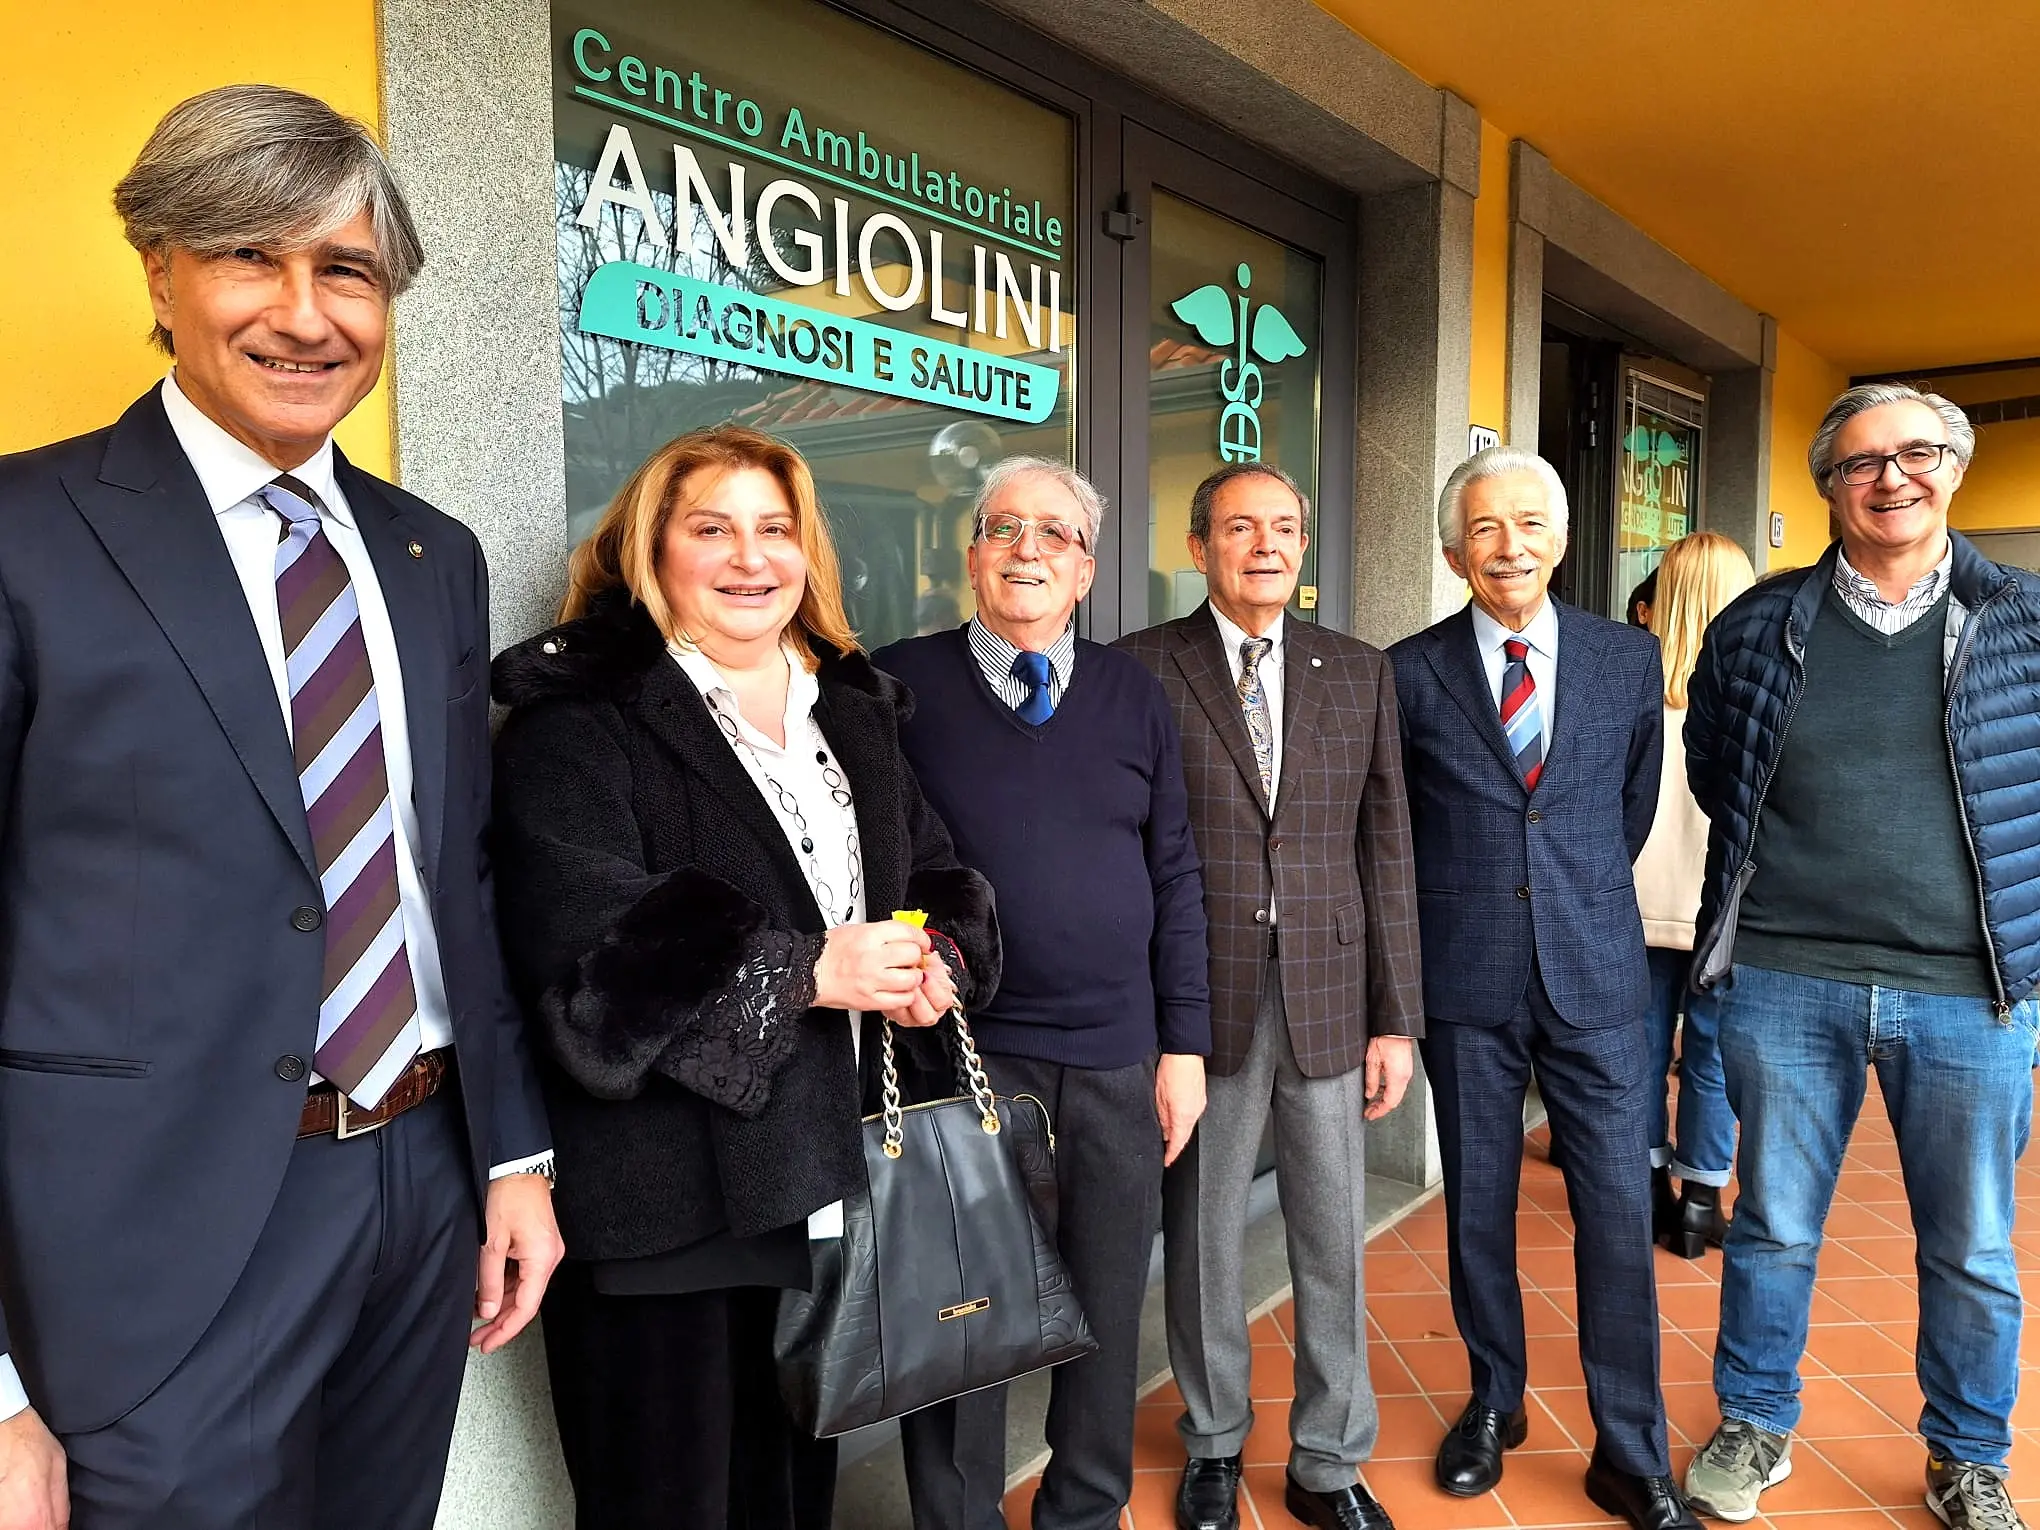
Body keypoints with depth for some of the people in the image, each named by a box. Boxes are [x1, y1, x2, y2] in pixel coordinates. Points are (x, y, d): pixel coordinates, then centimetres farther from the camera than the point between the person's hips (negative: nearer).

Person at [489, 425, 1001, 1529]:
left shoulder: (855, 712, 14)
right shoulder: (582, 717, -8)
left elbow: (937, 876, 14)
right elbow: (581, 941, -20)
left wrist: (938, 961, -8)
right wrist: (801, 972, -22)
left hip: (833, 1179, 6)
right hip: (666, 1201, -6)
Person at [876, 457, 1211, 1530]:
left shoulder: (1133, 696, 6)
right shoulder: (900, 685, -3)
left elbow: (1175, 877, 7)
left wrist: (1183, 1044, 4)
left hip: (1120, 1059, 3)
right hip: (961, 1051, -3)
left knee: (1109, 1310, 15)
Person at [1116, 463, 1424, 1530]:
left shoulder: (1360, 673, 8)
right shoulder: (1141, 669, -1)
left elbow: (1386, 851, 6)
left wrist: (1396, 1017, 3)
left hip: (1328, 996, 2)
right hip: (1200, 999, -2)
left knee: (1334, 1239, 10)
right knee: (1204, 1235, 12)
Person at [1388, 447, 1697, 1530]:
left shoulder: (1629, 659, 3)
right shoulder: (1409, 672, -2)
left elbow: (1634, 806, 15)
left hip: (1596, 977, 1)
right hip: (1464, 984, 0)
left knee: (1618, 1211, 3)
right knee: (1476, 1207, 12)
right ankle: (1494, 1402, 33)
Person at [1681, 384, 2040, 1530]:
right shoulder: (1760, 626, 3)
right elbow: (1711, 771, 14)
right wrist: (1787, 872, 10)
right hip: (1783, 979, 0)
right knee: (1773, 1226, 12)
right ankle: (1757, 1429, 31)